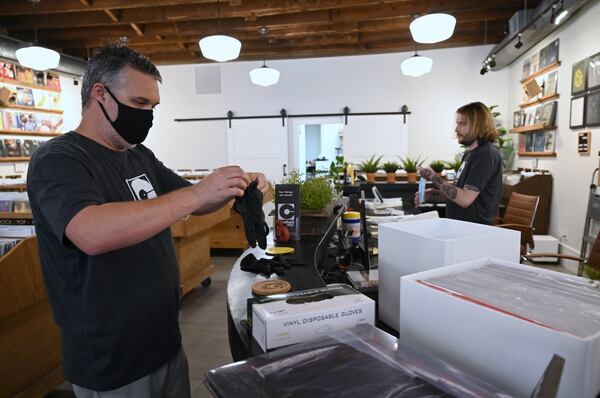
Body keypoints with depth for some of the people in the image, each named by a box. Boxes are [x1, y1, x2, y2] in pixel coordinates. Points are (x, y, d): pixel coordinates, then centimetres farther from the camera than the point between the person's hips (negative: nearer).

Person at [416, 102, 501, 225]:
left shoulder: (486, 154, -15)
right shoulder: (470, 153, 13)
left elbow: (465, 199, -21)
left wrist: (434, 178, -15)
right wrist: (434, 192, 5)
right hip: (458, 224, 8)